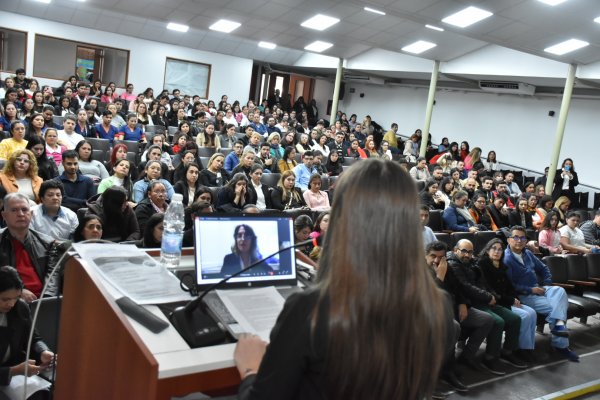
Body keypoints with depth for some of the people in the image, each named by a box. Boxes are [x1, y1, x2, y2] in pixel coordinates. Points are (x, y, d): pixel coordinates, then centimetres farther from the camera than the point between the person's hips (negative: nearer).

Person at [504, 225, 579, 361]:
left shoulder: (528, 253, 14)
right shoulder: (506, 259, -12)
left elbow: (544, 268, 25)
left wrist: (547, 284, 7)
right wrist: (531, 290, -19)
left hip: (538, 289, 7)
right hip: (523, 295, -7)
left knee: (559, 290, -23)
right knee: (553, 307, -25)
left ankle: (559, 324, -37)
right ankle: (561, 344, -23)